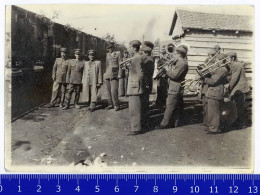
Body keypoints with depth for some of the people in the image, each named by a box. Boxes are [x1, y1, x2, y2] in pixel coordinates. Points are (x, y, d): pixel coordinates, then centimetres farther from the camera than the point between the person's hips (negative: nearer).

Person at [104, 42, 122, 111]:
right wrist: (105, 73, 15)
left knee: (113, 90, -12)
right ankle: (110, 104, 17)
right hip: (107, 75, 5)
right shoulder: (107, 54, 16)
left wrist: (119, 74, -9)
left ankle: (116, 105, 0)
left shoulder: (118, 53, 2)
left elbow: (120, 64, -2)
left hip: (114, 75, -5)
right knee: (109, 90, 7)